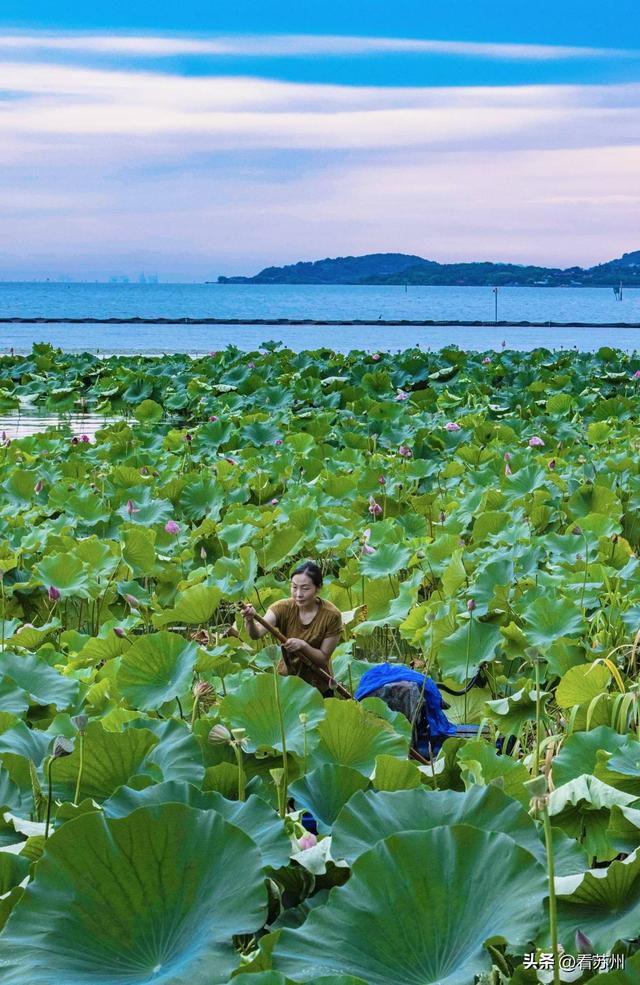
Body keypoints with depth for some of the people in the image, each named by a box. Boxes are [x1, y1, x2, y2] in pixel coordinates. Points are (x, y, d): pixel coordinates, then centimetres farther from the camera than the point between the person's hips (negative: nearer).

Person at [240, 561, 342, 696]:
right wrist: (250, 621, -54)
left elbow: (323, 658, -14)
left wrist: (303, 646, -32)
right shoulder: (284, 608, -16)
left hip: (318, 685, -1)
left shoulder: (331, 616, -20)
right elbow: (257, 633, -32)